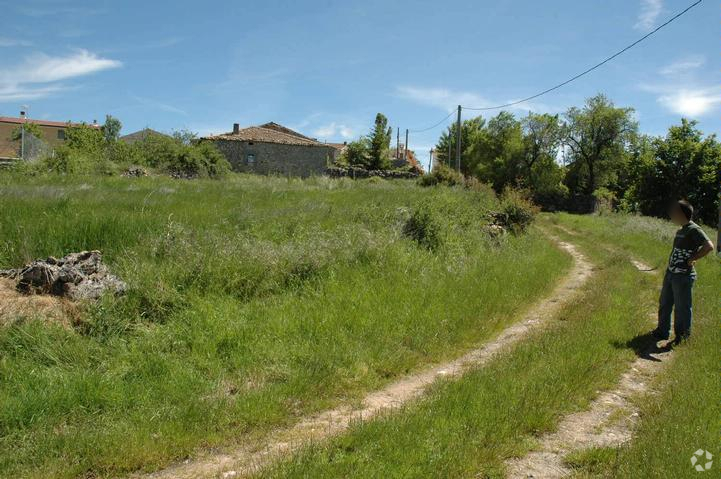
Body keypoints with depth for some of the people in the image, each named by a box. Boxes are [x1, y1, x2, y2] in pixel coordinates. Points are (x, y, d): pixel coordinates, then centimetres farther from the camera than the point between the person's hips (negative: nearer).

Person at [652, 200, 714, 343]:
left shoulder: (694, 230, -17)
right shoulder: (680, 231, 11)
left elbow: (709, 246, -28)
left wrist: (692, 259, -20)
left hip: (683, 277, -9)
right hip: (670, 274, 9)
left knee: (682, 308, 3)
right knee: (664, 304, 18)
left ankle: (683, 336, 18)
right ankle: (662, 332, 32)